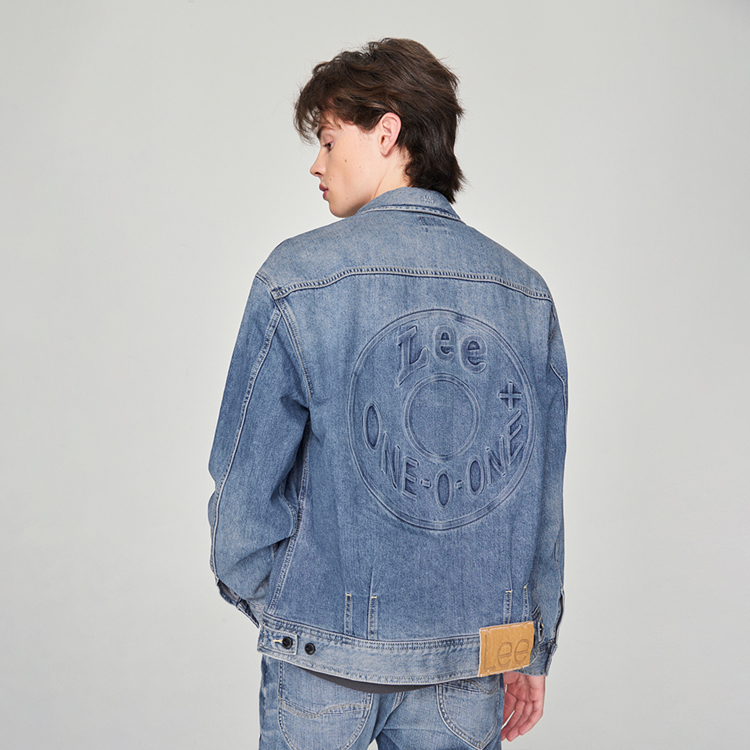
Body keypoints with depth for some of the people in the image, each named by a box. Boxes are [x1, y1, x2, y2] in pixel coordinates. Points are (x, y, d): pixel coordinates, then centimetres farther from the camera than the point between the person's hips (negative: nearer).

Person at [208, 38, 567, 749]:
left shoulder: (297, 277, -12)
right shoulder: (525, 292, 0)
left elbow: (245, 480, -9)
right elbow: (543, 497, 4)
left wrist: (256, 594, 9)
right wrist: (532, 654, 14)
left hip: (326, 646, -3)